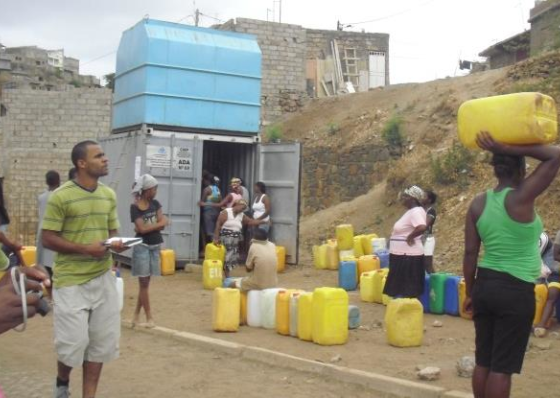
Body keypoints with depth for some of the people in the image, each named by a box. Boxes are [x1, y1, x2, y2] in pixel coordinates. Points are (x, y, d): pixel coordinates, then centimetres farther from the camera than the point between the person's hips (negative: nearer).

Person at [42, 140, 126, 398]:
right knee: (73, 342, -3)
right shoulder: (60, 197, -11)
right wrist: (85, 248, -20)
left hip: (103, 279, 6)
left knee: (101, 341, 8)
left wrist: (117, 243, -7)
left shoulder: (109, 195, 7)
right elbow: (48, 239, -11)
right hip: (71, 281, -5)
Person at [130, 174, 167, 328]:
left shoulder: (155, 204, 7)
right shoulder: (135, 207, -10)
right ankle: (149, 317, 8)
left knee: (145, 282, 10)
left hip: (155, 246, 5)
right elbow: (142, 229, -17)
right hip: (142, 246, -5)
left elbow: (163, 223, -3)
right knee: (143, 282, 1)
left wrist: (148, 227, -13)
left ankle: (136, 314, 21)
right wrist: (156, 224, -7)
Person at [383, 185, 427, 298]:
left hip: (408, 256, -10)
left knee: (405, 291, -5)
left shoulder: (416, 211, -17)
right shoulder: (411, 211, 13)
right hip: (402, 255, 10)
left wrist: (410, 237, -22)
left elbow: (422, 227, -35)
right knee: (401, 288, 15)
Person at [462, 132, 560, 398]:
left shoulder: (478, 204, 1)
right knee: (503, 365, 2)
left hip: (485, 286, 6)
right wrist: (509, 148, -14)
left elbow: (470, 253, 3)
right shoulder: (521, 198, -15)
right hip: (516, 291, -6)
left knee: (483, 360, 14)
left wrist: (470, 293, 12)